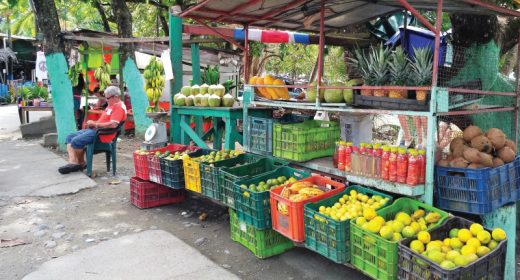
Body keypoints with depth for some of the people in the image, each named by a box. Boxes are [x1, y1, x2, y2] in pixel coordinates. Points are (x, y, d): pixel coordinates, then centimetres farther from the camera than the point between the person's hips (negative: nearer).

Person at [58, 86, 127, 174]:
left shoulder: (119, 107, -14)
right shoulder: (111, 105, 21)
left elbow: (113, 124, -26)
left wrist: (96, 124, -17)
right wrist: (93, 124, 8)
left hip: (102, 134, -11)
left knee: (76, 141, -20)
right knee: (70, 137, 6)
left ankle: (81, 163, 2)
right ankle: (73, 162, -6)